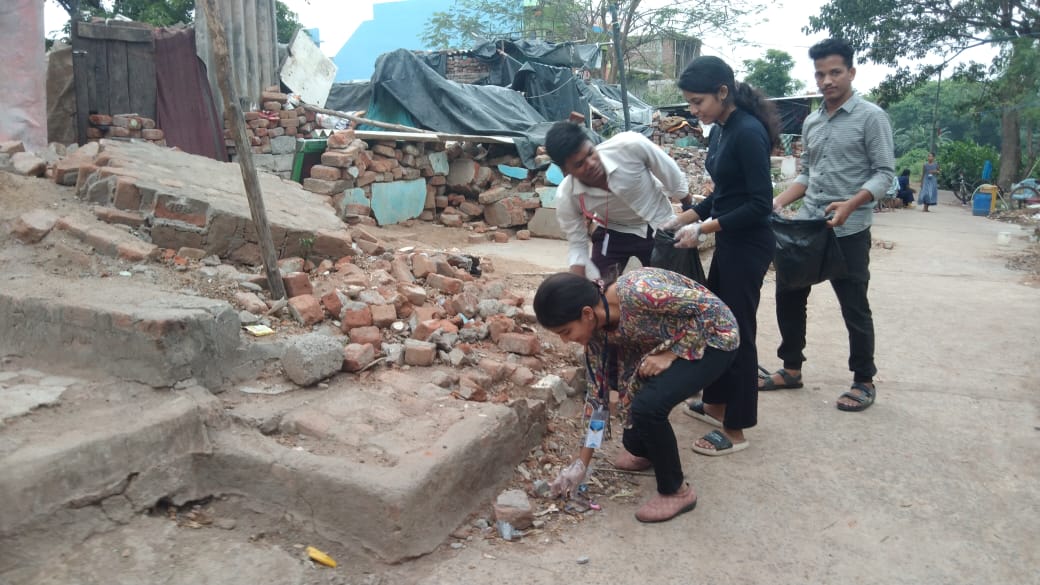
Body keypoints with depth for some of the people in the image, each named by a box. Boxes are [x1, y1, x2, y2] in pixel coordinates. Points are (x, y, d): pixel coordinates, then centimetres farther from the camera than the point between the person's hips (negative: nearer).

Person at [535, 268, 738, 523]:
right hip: (667, 345, 7)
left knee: (647, 406, -26)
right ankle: (648, 451, 41)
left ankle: (676, 491, -4)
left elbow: (712, 306, -27)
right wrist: (581, 463, 0)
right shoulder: (596, 330, -12)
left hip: (713, 337, -7)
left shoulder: (637, 292, -36)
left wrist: (671, 355, -25)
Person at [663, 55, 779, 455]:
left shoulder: (748, 132, -20)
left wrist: (703, 228, -20)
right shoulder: (719, 130, 8)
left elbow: (760, 204, -22)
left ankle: (736, 431, 12)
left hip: (748, 246, -10)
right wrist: (685, 218, 8)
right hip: (729, 243, 10)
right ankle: (716, 405, 35)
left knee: (738, 331, -1)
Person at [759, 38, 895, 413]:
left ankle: (864, 381, 17)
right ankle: (791, 368, 26)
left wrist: (850, 204, -25)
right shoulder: (811, 123, 13)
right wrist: (779, 202, 3)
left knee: (854, 309, 2)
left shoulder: (871, 117, -5)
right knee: (788, 297, 10)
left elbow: (885, 172, -10)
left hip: (849, 232, -6)